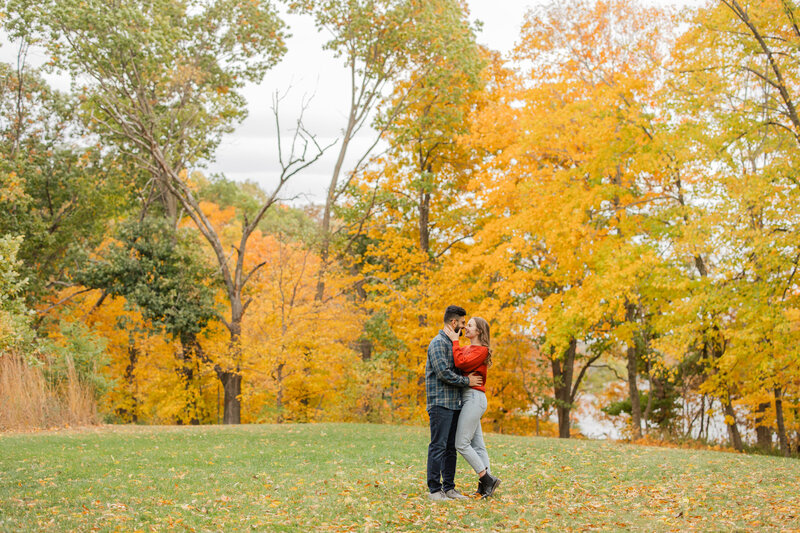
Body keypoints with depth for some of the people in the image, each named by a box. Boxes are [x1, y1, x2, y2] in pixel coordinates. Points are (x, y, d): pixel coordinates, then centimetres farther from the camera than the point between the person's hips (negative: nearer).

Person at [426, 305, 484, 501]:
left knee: (451, 447, 10)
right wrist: (467, 381, -10)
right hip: (440, 403, -9)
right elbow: (443, 373, -18)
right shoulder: (438, 343, -10)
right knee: (438, 446, -7)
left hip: (454, 403, 9)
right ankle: (434, 489, -3)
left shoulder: (452, 344, 20)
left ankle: (449, 488, 15)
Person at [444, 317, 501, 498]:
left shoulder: (481, 350, -9)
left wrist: (454, 341, -14)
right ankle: (486, 483, 9)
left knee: (461, 444, -11)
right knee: (477, 445, 7)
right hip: (468, 399, 9)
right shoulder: (466, 348, 18)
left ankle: (487, 480, -6)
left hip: (474, 397, -9)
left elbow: (461, 363, -22)